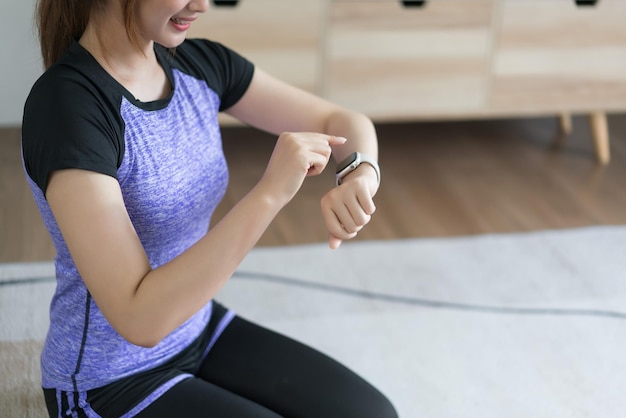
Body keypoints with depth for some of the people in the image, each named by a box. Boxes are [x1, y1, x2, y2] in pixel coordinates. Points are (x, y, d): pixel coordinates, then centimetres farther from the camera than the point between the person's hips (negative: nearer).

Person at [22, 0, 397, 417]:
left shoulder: (199, 64, -7)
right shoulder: (66, 105, -29)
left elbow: (345, 122, -1)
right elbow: (140, 318, -34)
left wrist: (360, 178, -24)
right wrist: (270, 192, -37)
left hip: (201, 331, 7)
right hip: (110, 384, -6)